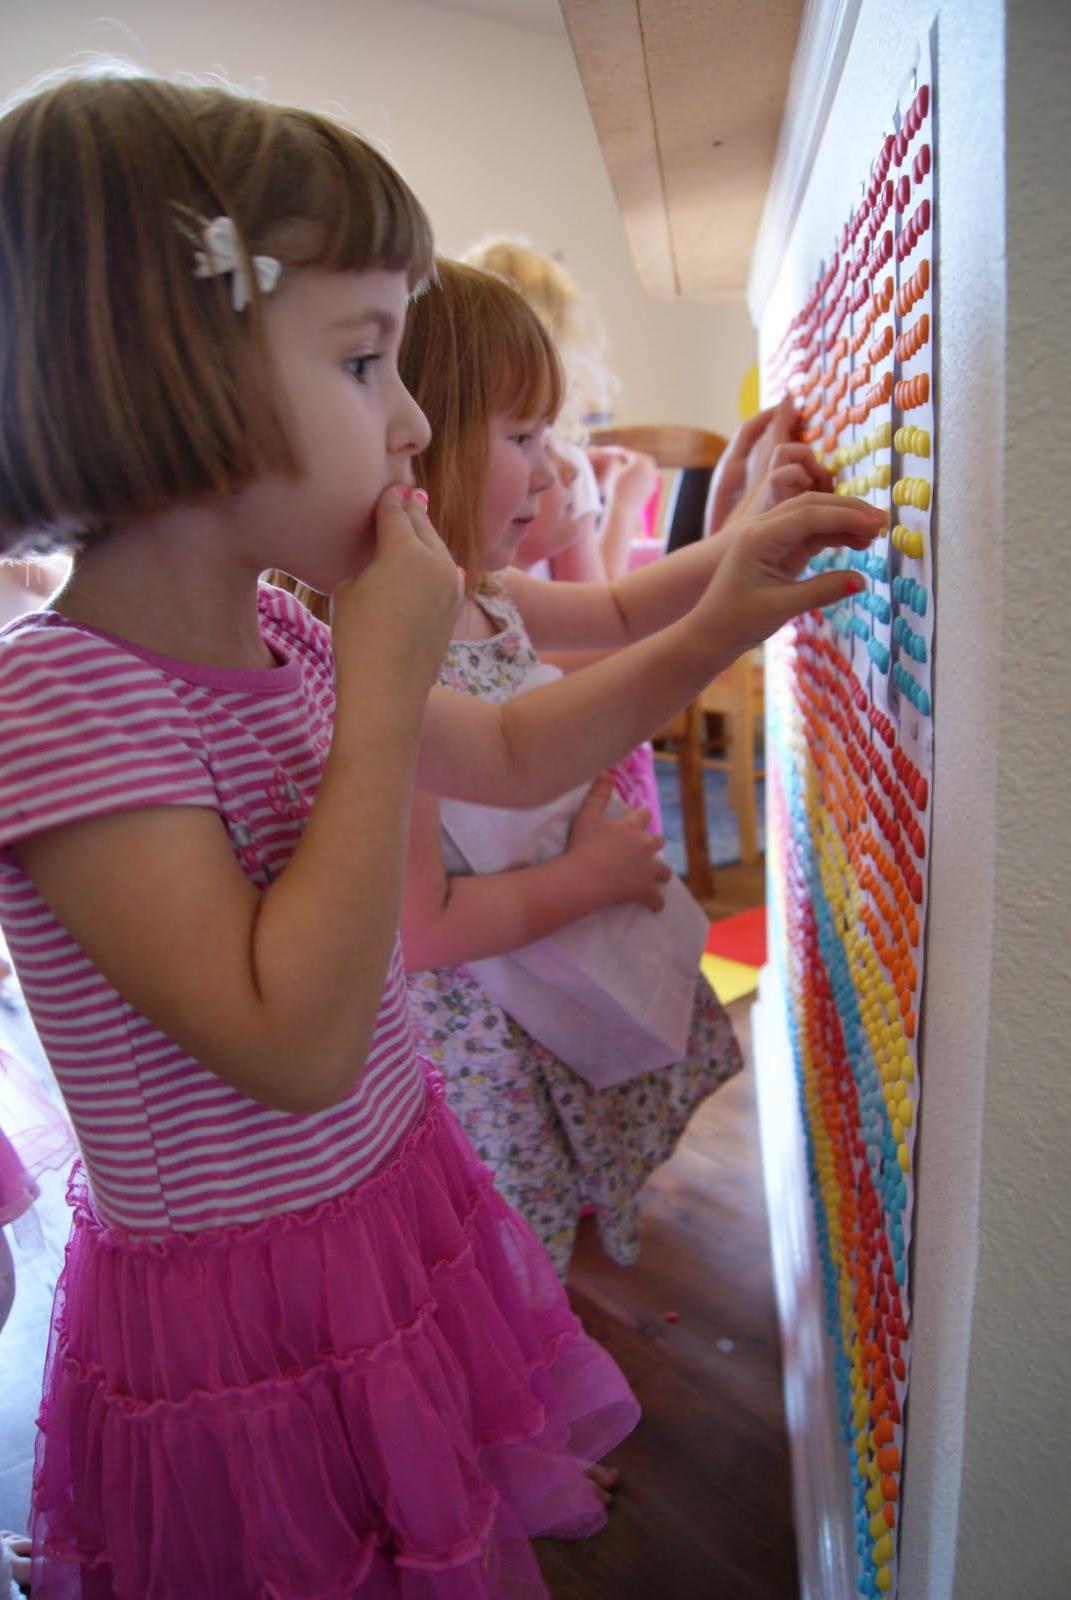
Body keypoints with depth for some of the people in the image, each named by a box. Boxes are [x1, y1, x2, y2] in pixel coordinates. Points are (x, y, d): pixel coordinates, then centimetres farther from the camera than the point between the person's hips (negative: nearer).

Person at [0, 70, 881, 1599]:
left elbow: (514, 755, 10)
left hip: (406, 1219, 7)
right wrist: (386, 689, -29)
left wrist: (711, 630, 0)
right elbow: (290, 1045, -31)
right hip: (245, 1323, -6)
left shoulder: (285, 638, -3)